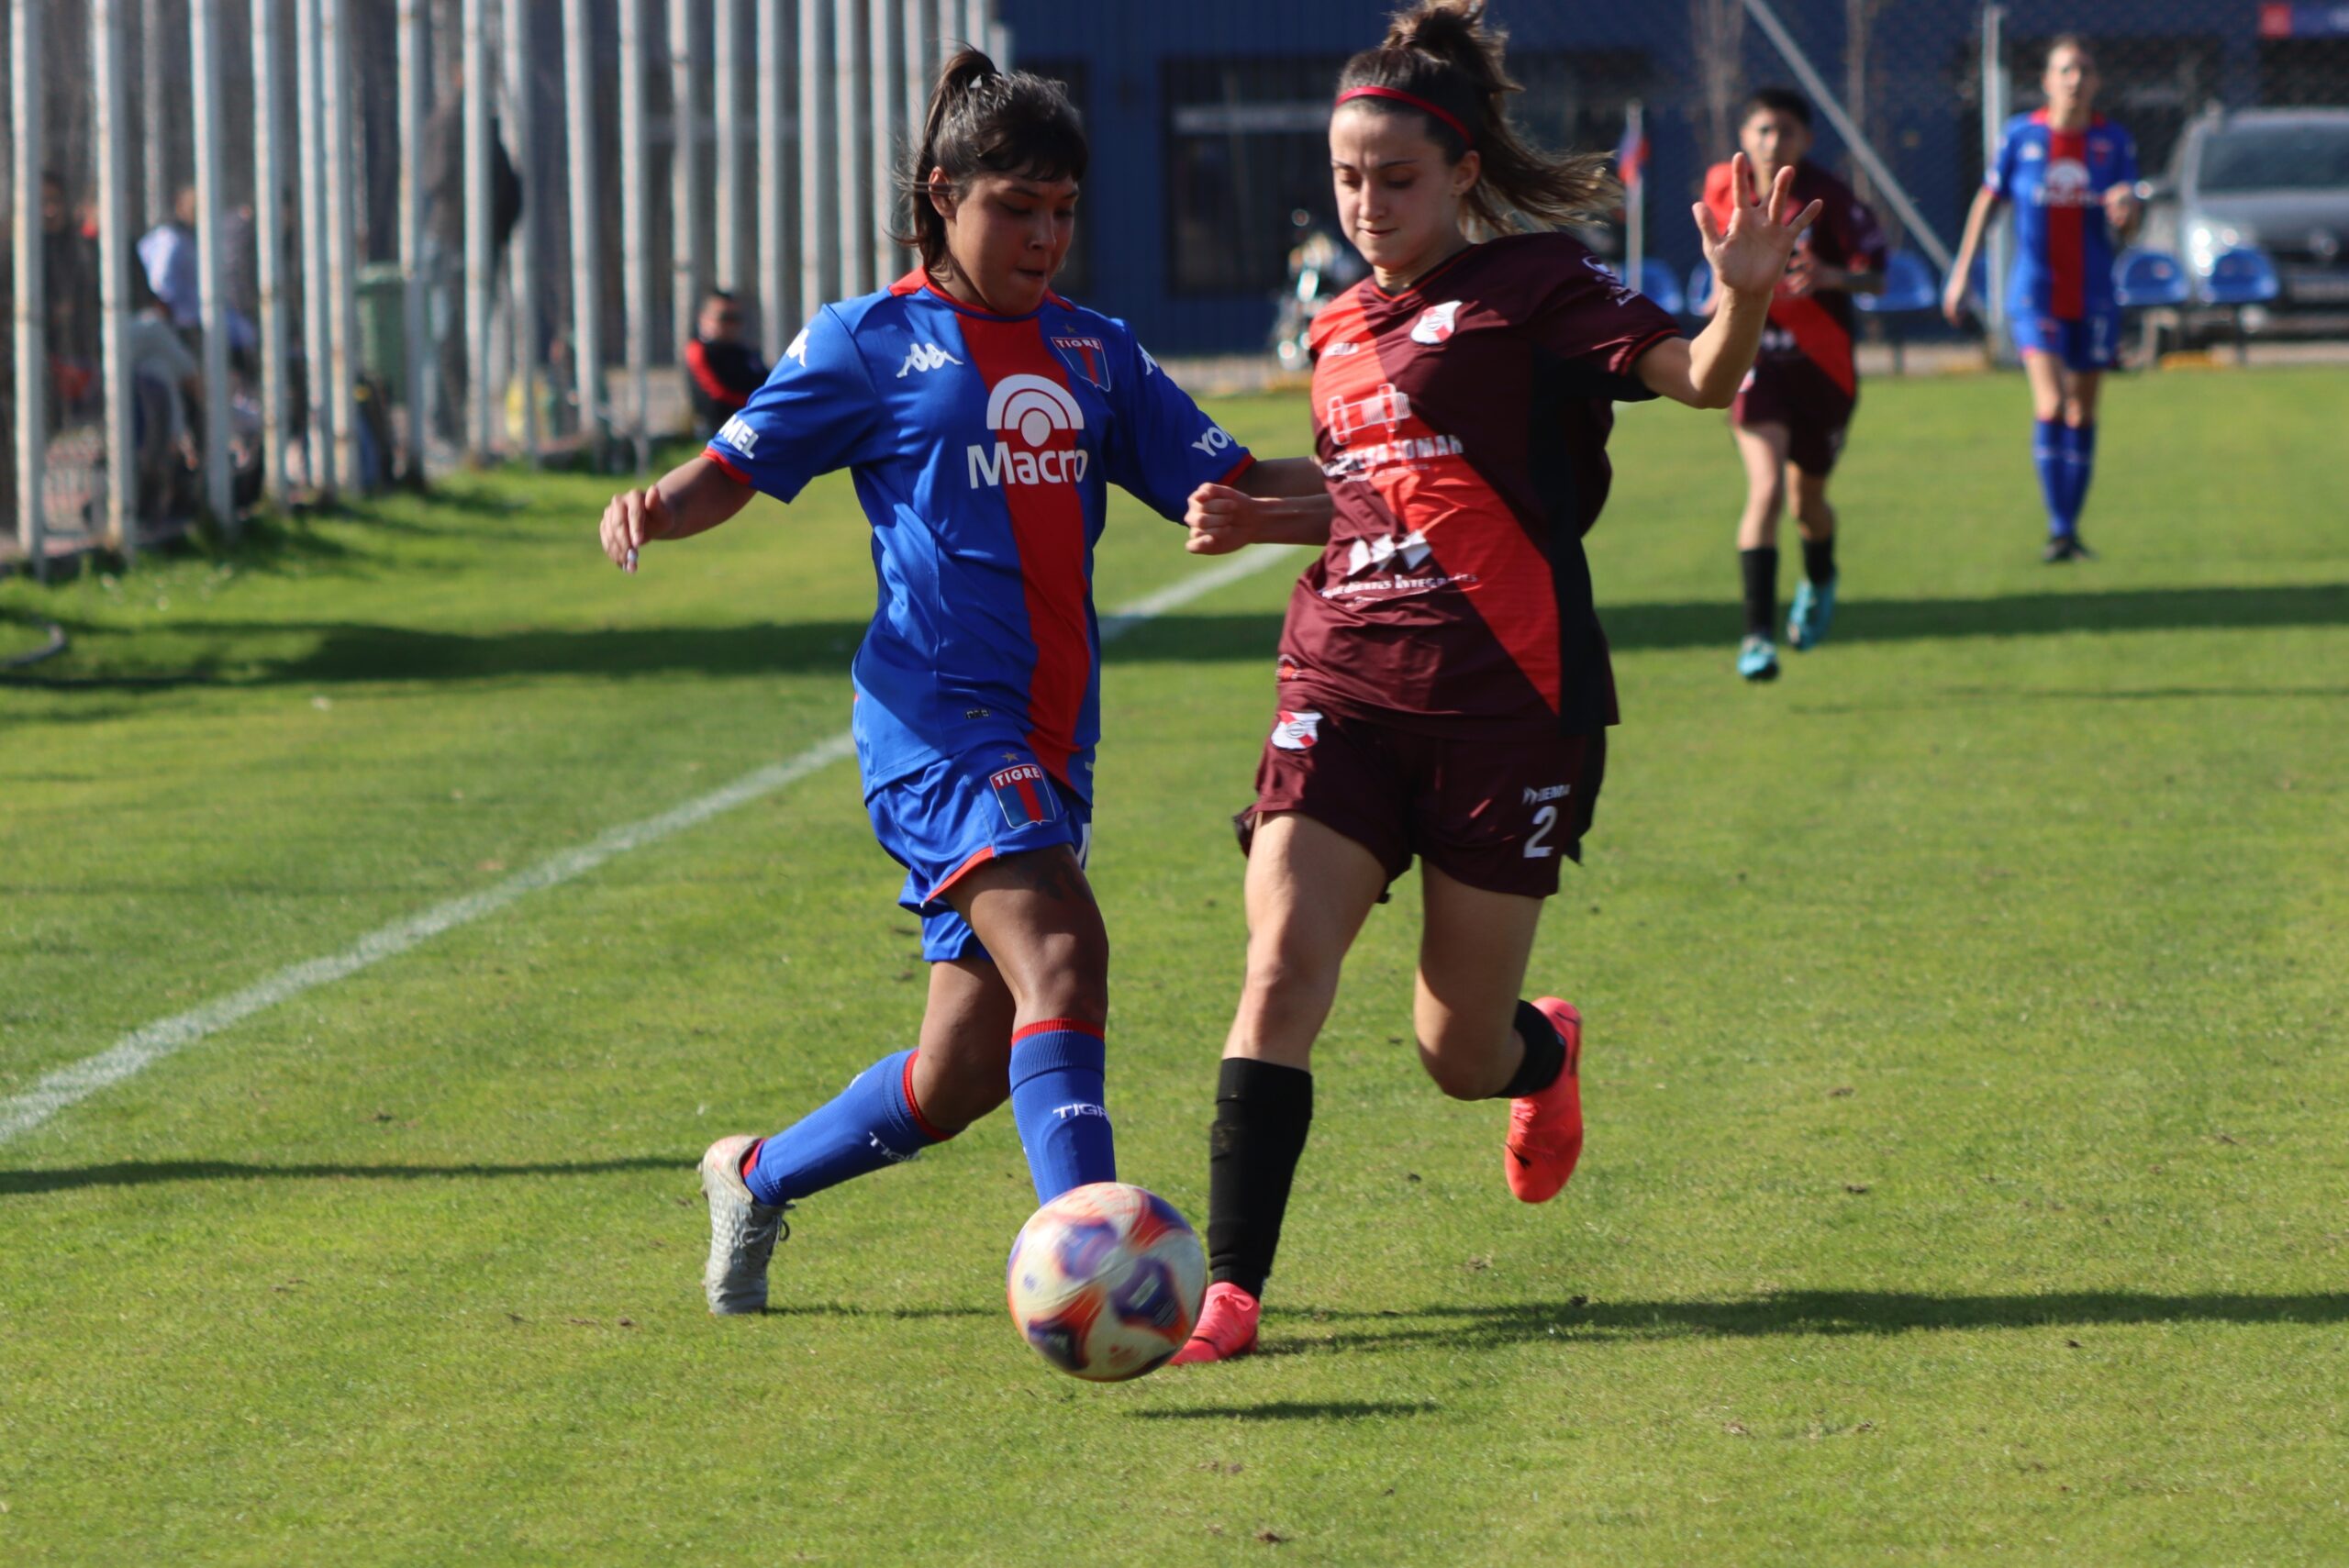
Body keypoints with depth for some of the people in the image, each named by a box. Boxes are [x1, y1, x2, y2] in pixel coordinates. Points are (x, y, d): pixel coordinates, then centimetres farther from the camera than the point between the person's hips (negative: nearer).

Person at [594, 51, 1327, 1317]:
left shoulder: (1095, 355, 17)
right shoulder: (871, 343, 3)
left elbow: (1235, 488, 15)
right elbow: (735, 470, 5)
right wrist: (654, 508, -17)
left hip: (1047, 738, 6)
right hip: (936, 721, -6)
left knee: (959, 1079, 8)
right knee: (1059, 950, -29)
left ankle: (759, 1176, 34)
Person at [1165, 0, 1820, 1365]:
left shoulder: (1534, 289, -3)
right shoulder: (1344, 332, 16)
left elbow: (1696, 376, -18)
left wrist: (1745, 300, -39)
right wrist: (1260, 522, 13)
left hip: (1508, 698, -4)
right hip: (1346, 682, 5)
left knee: (1460, 1052, 4)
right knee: (1283, 966, -17)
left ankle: (1547, 1053, 43)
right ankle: (1232, 1287, -17)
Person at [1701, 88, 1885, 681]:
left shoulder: (1829, 198, -13)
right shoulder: (1723, 186, -3)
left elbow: (1875, 274, -16)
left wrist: (1831, 276, -34)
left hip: (1822, 365, 0)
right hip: (1755, 358, 0)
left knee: (1808, 500, 16)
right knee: (1766, 487, -20)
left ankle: (1819, 581, 52)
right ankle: (1757, 635, -20)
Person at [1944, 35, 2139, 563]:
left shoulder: (2114, 142, 2)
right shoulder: (2021, 135, -2)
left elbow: (2126, 231, 3)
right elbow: (1988, 202, 7)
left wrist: (2125, 212, -22)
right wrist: (1960, 276, 8)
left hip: (2093, 297, 2)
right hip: (2035, 294, -2)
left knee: (2082, 414, 8)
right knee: (2051, 405, -17)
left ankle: (2073, 529, 19)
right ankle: (2058, 529, -15)